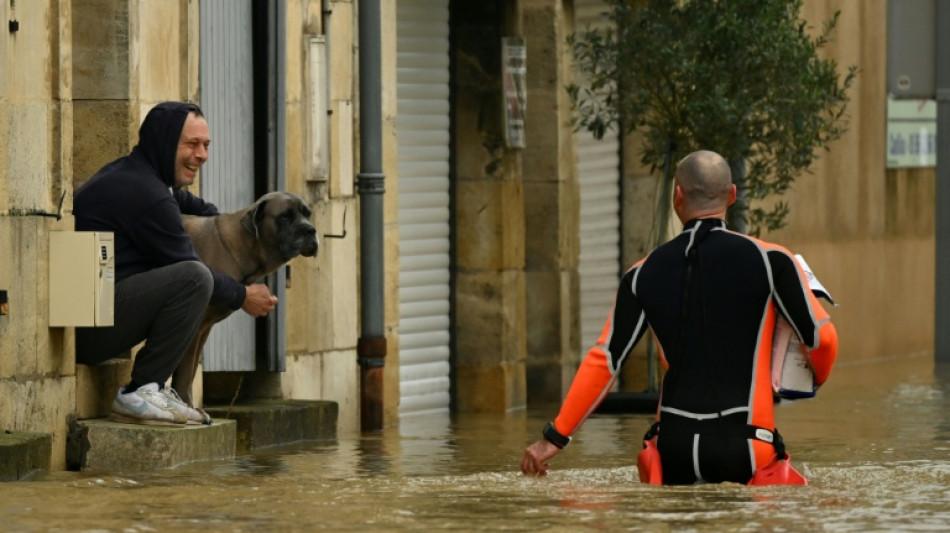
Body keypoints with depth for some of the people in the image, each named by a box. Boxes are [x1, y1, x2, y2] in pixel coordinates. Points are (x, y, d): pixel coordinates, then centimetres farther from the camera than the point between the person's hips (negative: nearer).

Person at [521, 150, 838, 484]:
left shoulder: (643, 275, 7)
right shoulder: (768, 259, 0)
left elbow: (604, 361, 6)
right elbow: (821, 337, 3)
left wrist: (554, 438, 12)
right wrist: (817, 379, 27)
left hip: (674, 450, 3)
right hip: (744, 450, -3)